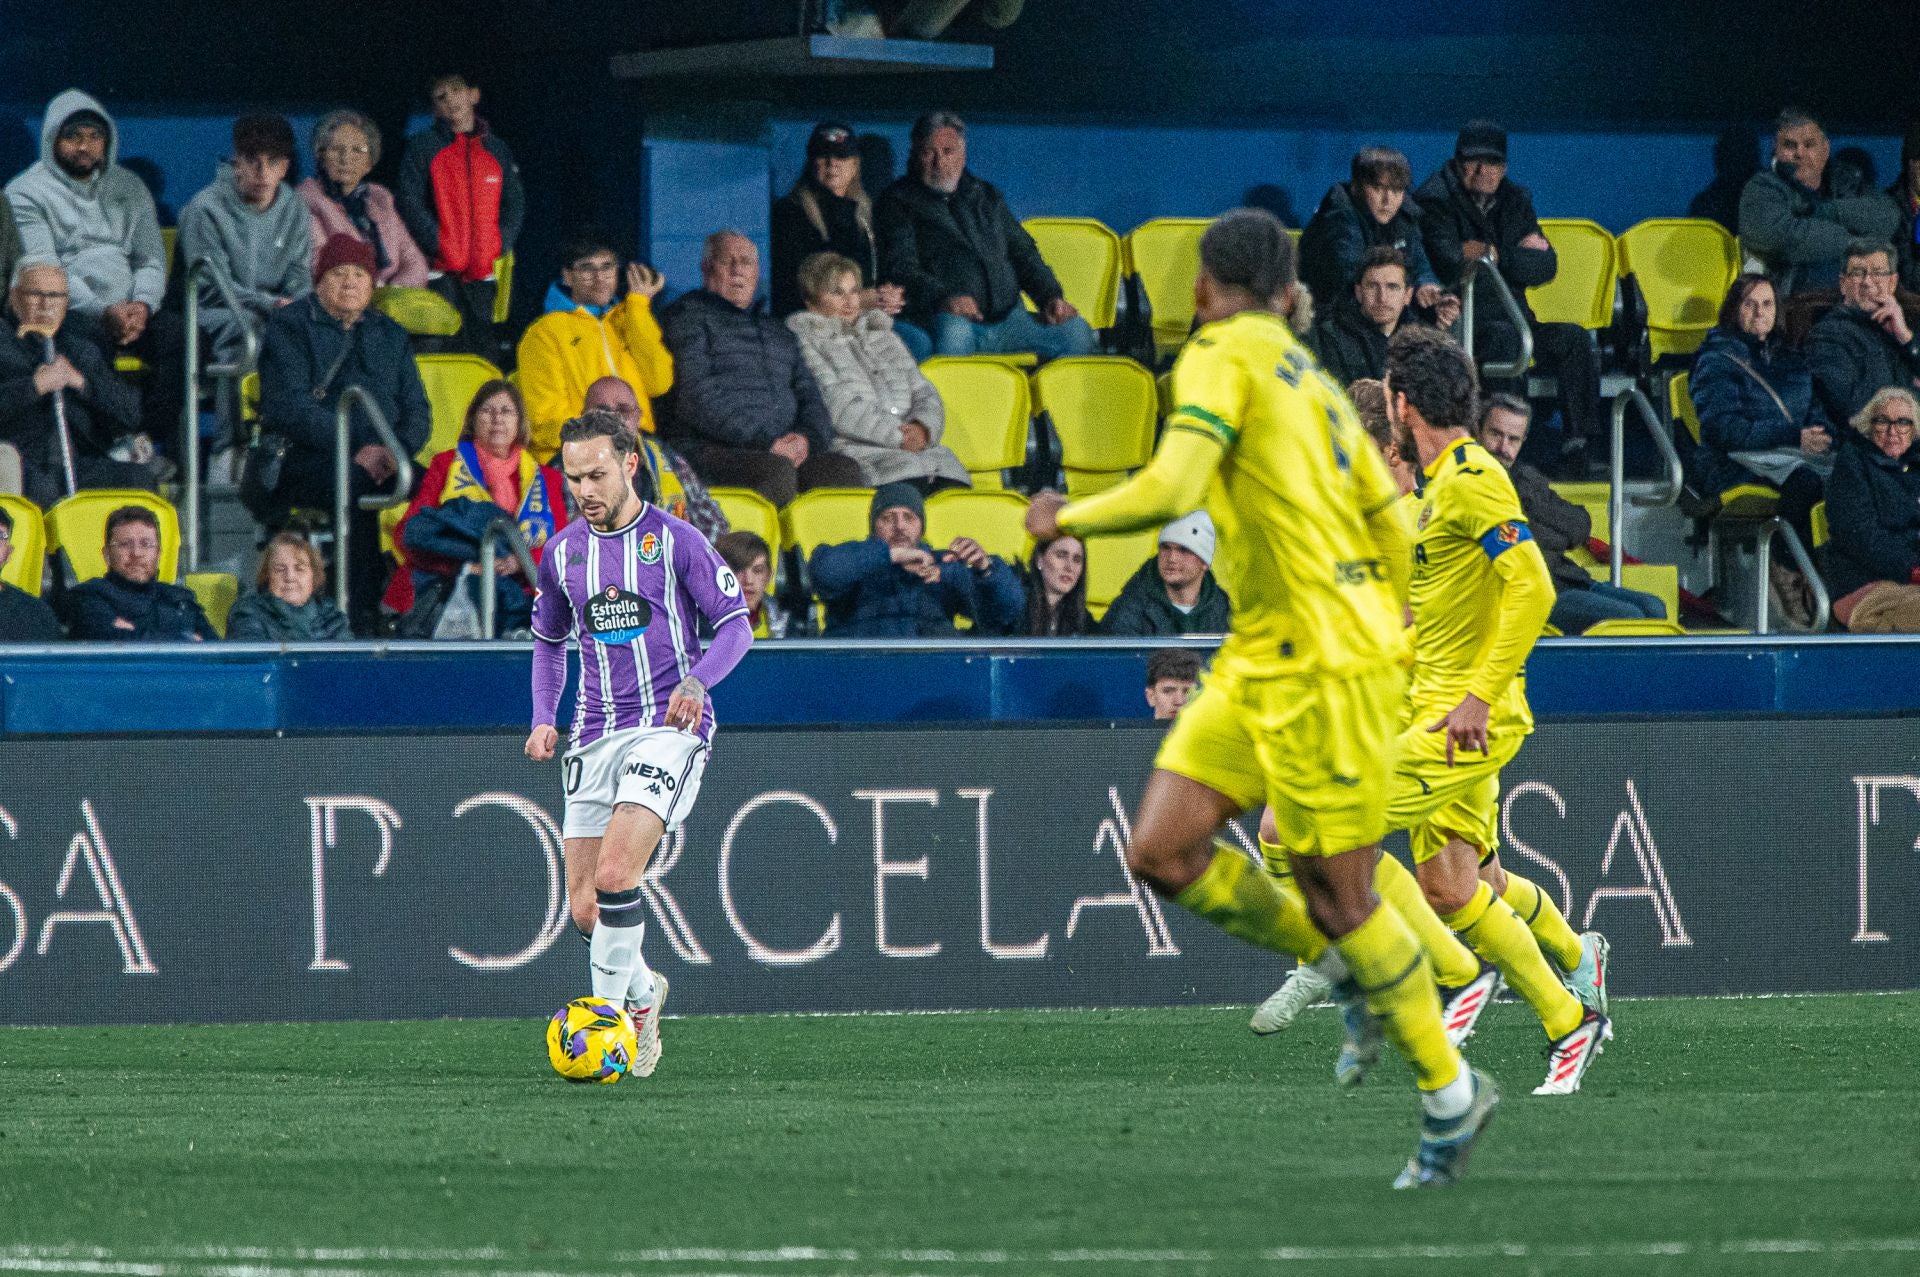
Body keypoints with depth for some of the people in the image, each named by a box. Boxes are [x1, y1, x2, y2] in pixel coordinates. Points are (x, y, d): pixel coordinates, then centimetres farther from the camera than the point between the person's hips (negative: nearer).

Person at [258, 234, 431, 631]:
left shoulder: (389, 334, 24)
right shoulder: (290, 327, 7)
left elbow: (417, 409, 16)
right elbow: (288, 407, -7)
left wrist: (398, 449, -8)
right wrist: (356, 451, -17)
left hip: (382, 462, 4)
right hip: (308, 461, -4)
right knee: (358, 486, -37)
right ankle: (361, 617, -39)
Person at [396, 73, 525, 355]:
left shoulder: (497, 150, 16)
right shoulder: (422, 147, 5)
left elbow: (515, 203, 16)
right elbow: (409, 202, -3)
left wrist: (499, 245, 0)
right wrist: (438, 245, -12)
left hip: (483, 270, 4)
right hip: (440, 271, -4)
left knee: (483, 350, 2)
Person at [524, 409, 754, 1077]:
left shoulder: (675, 540, -3)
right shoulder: (562, 552, 11)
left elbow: (736, 625, -2)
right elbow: (548, 640, 25)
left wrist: (696, 680, -21)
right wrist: (543, 719, 10)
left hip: (667, 727, -5)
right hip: (595, 739, 5)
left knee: (614, 875, -24)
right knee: (585, 910, 1)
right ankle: (642, 991, 29)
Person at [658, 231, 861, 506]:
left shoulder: (777, 331, 31)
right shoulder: (688, 316, 9)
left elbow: (809, 398, 23)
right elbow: (701, 401, -4)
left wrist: (807, 438, -3)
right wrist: (765, 444, -13)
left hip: (782, 450, 6)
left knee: (844, 469, -24)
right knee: (776, 470, -37)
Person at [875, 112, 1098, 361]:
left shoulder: (987, 197, 25)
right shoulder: (898, 202, 7)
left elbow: (1023, 253, 24)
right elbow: (900, 266, -7)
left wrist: (1050, 296, 2)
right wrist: (943, 298, -27)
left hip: (1006, 319, 5)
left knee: (1076, 331, -15)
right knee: (953, 331, -41)